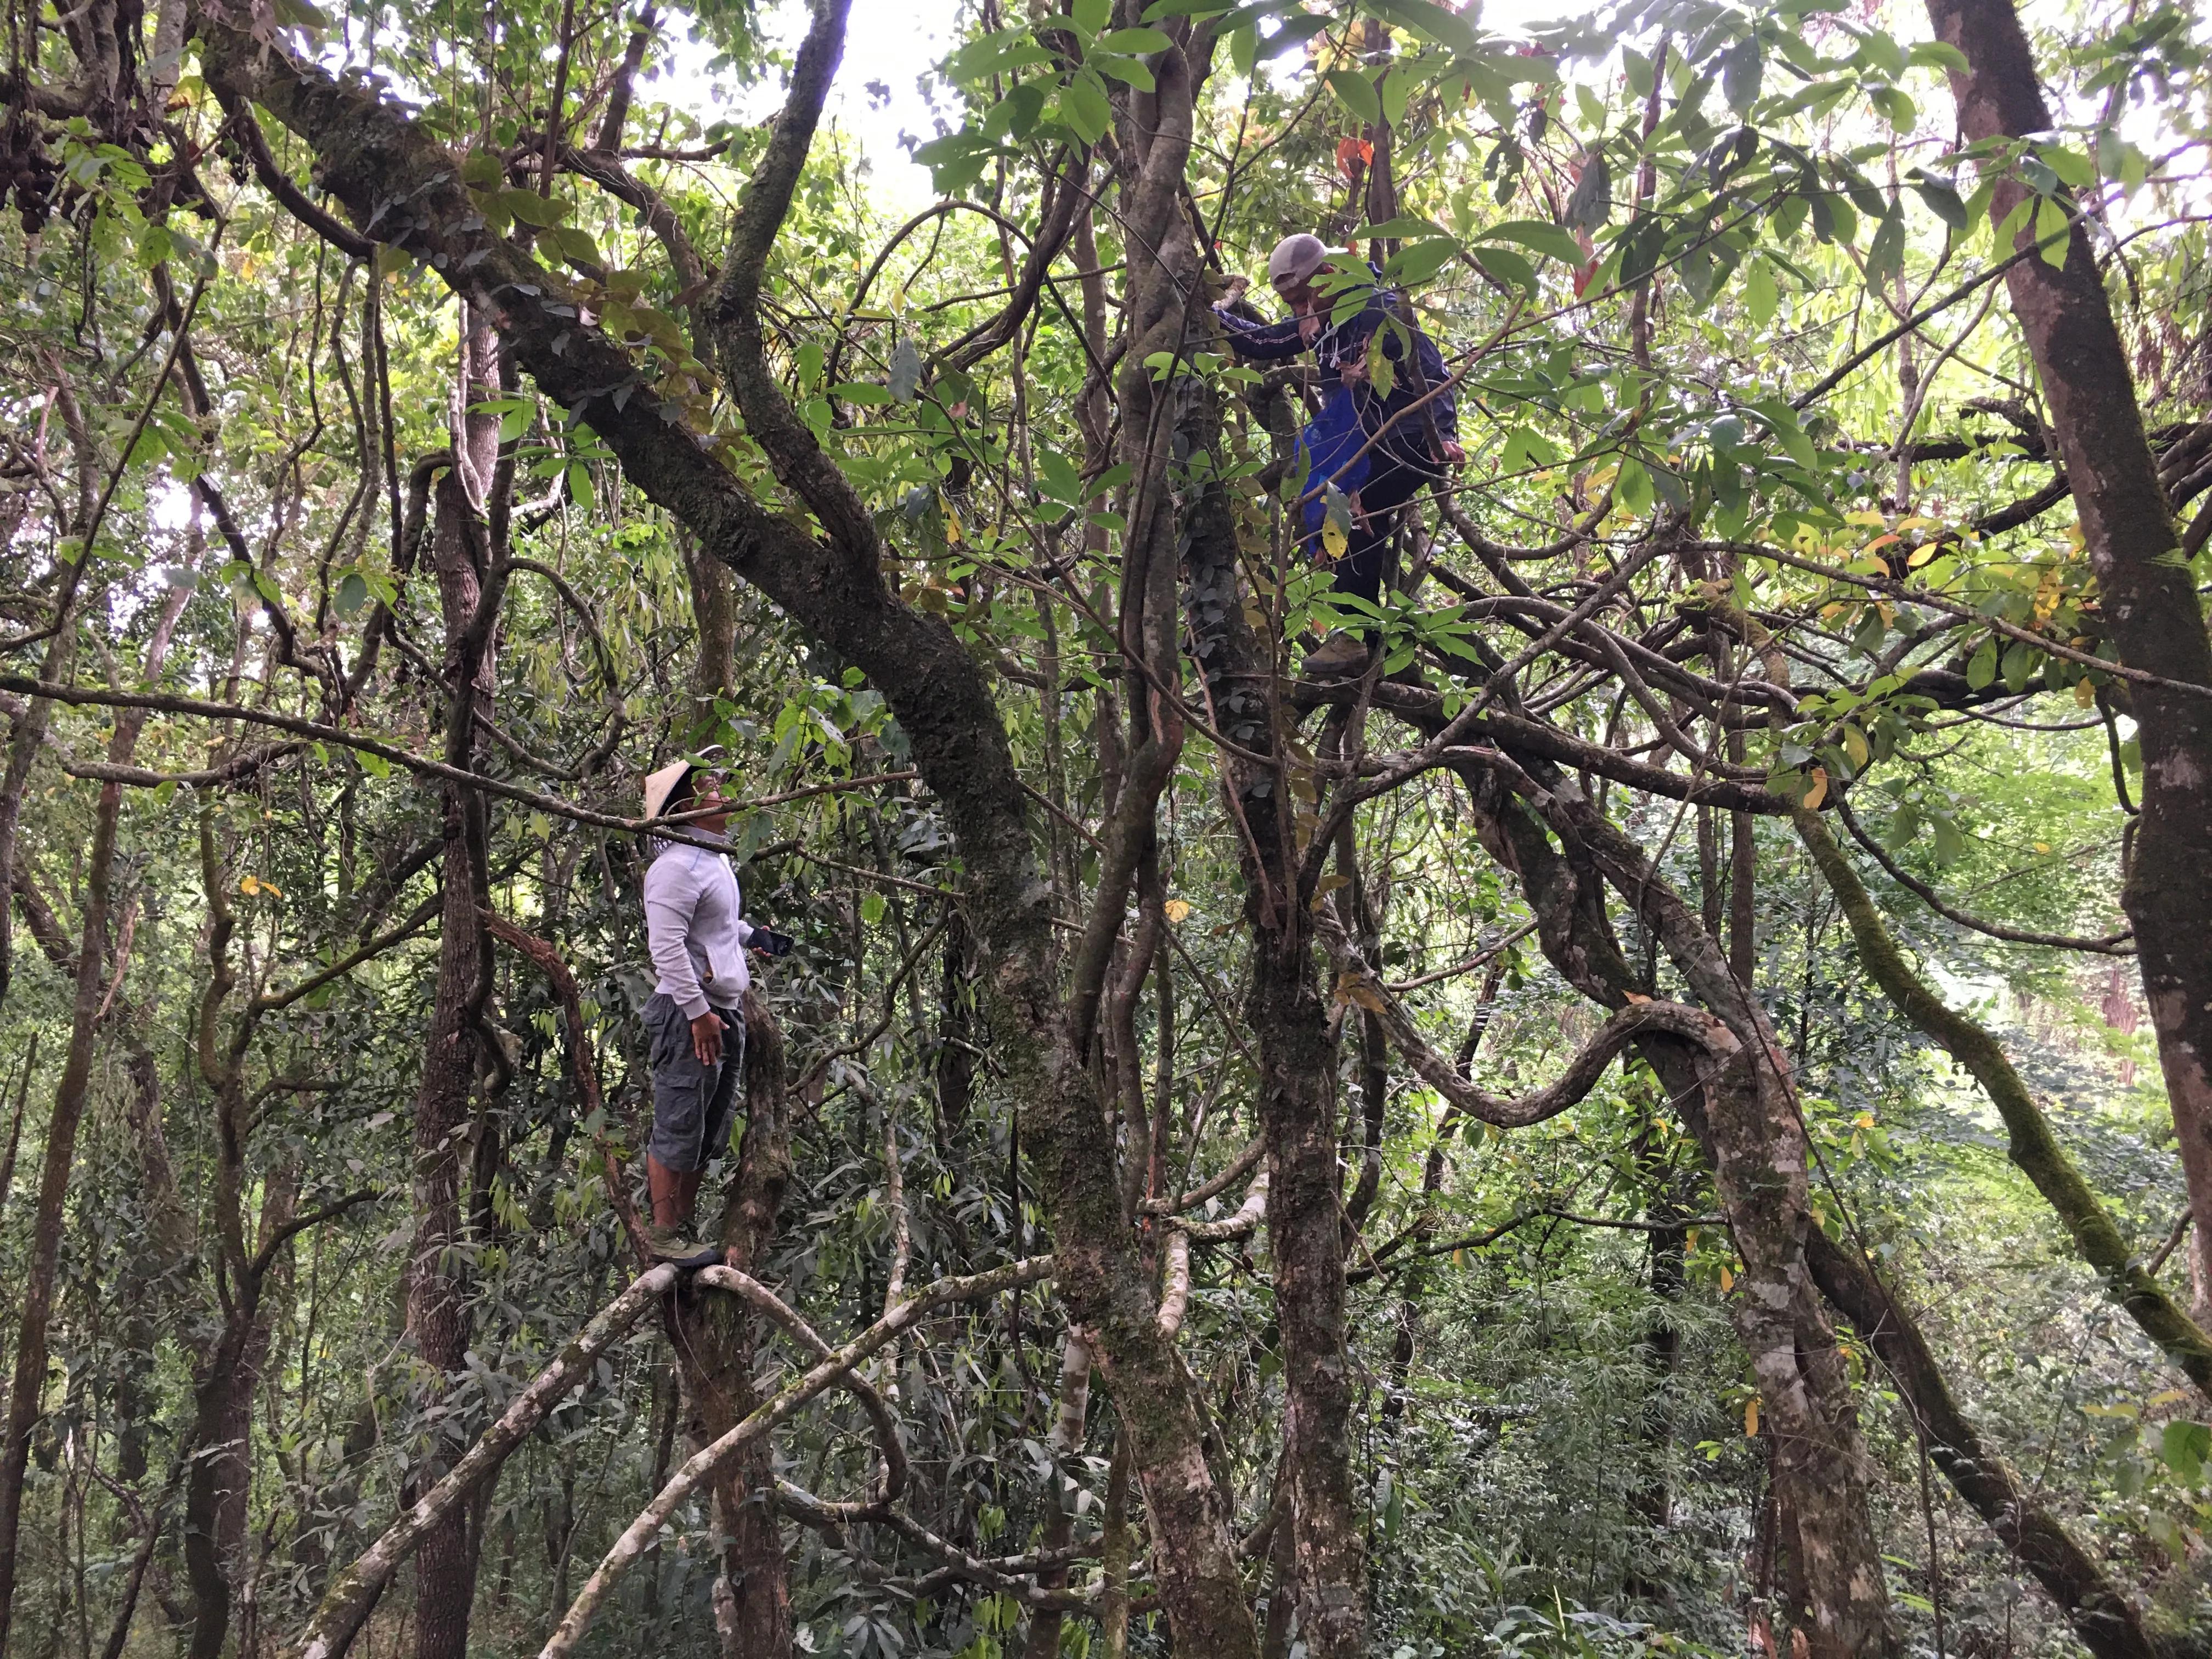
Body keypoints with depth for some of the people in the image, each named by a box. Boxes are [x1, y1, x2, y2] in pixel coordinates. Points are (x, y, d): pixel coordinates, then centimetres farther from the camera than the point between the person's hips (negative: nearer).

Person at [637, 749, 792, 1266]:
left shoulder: (717, 858, 15)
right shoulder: (677, 866, -16)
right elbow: (666, 947, -23)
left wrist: (754, 936, 21)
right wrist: (698, 1013, -23)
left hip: (725, 1009, 10)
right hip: (688, 1014, -10)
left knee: (709, 1131, 16)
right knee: (678, 1130, -2)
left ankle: (684, 1227, 26)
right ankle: (664, 1237, 7)